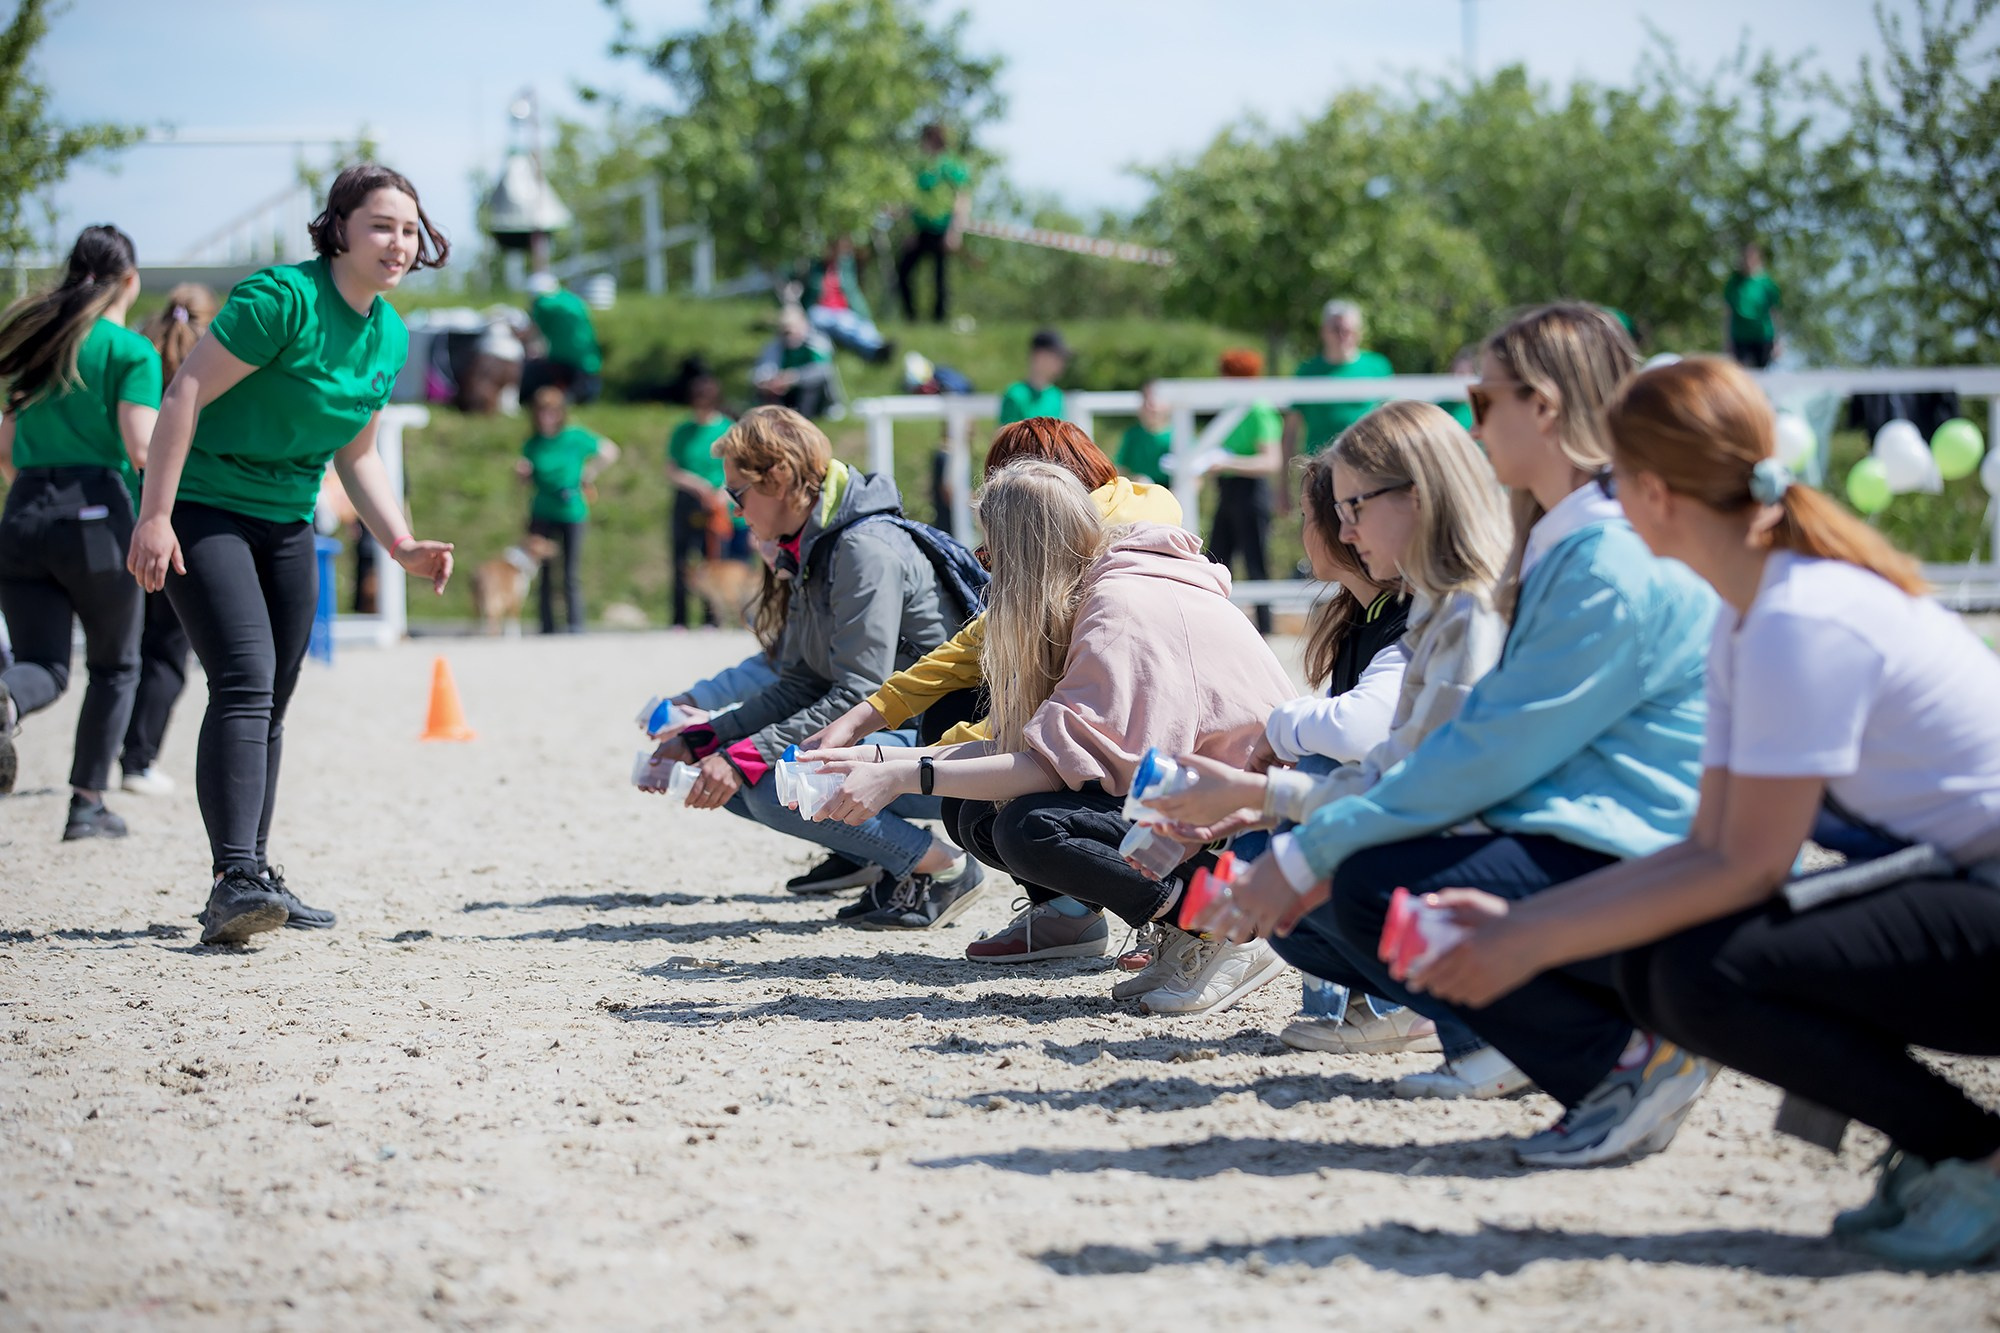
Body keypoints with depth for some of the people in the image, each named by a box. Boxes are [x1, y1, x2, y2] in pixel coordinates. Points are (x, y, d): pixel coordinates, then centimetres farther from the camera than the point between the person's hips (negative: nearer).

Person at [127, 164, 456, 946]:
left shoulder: (390, 336, 7)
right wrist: (154, 517, -23)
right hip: (204, 510, -8)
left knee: (270, 703, 11)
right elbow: (186, 391, -20)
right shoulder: (285, 297, -19)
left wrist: (402, 545, 6)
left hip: (287, 524, 8)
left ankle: (253, 879, 21)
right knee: (244, 683, -22)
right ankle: (233, 881, -28)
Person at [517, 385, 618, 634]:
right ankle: (547, 628, 10)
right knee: (545, 573, 4)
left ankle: (575, 626, 3)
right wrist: (522, 473, -10)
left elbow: (610, 451, 2)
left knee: (571, 575, -2)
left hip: (572, 513, -3)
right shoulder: (533, 444, 1)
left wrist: (589, 474, -1)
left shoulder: (576, 438, -7)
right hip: (543, 514, 3)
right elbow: (531, 480, 11)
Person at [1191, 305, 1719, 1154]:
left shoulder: (1620, 561, -17)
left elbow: (1493, 754, -21)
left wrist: (1310, 853, -17)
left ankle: (1632, 1056, -16)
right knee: (1300, 914, 1)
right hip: (1558, 847, 10)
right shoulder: (1562, 545, 17)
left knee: (1376, 890, -29)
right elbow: (1486, 731, 15)